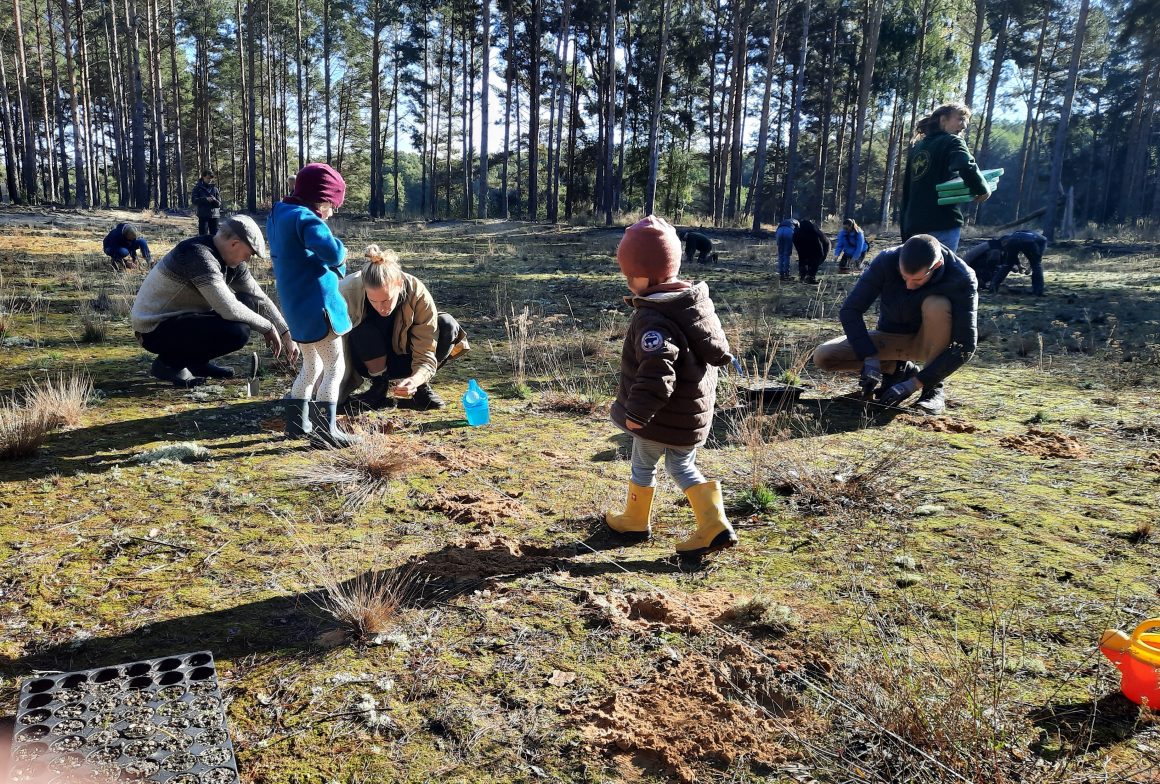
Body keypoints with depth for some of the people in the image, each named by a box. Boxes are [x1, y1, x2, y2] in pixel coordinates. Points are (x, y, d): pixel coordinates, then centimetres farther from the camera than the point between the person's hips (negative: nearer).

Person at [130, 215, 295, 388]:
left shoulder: (232, 263, 2)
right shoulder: (199, 255, -25)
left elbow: (261, 299, 7)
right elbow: (229, 309, -30)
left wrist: (287, 336, 4)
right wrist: (267, 327, -18)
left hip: (182, 319, 9)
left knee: (248, 304, 2)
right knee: (238, 332, -27)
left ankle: (197, 361, 8)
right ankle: (170, 362, -8)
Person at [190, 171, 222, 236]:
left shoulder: (214, 188, 10)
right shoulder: (198, 188, 5)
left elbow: (219, 204, 6)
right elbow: (194, 200, -4)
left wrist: (214, 200, -17)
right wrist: (205, 199, -18)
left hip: (214, 215, 2)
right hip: (203, 215, -2)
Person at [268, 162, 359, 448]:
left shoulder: (279, 216, 14)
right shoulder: (305, 219, -16)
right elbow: (332, 252, -31)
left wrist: (334, 263, 6)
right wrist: (341, 249, -7)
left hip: (298, 307, 9)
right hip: (317, 305, -9)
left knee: (312, 366, 21)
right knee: (335, 366, -4)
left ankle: (297, 422, 27)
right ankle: (326, 431, -5)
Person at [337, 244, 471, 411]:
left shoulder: (418, 294, -29)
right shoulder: (349, 292, -29)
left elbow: (425, 354, -29)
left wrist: (415, 380, -48)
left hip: (403, 358, 1)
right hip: (369, 363, 0)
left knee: (448, 326, -25)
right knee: (363, 327, -33)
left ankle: (421, 388, -9)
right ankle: (379, 386, -13)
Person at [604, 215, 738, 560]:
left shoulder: (653, 321, -28)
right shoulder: (696, 300, 1)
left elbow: (657, 374, -35)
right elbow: (717, 353, 12)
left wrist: (636, 413, -26)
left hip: (662, 419, -8)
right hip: (692, 415, 8)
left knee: (643, 466, 16)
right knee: (683, 468, 22)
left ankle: (635, 521, 37)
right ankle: (714, 526, 13)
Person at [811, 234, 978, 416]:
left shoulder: (961, 279, -27)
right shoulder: (886, 262, -23)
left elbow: (965, 346, -28)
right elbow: (850, 311, -20)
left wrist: (914, 384, -33)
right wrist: (870, 359, -30)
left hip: (928, 342, -2)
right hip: (890, 339, 2)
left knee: (937, 305, -35)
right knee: (822, 357, -19)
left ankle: (934, 388, -18)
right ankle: (898, 369, 2)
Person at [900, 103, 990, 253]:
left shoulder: (917, 147, 21)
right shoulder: (952, 142, 0)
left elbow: (906, 191, 21)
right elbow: (967, 168, -23)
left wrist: (905, 230, 22)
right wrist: (983, 190, -5)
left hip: (913, 225, 7)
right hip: (942, 224, -7)